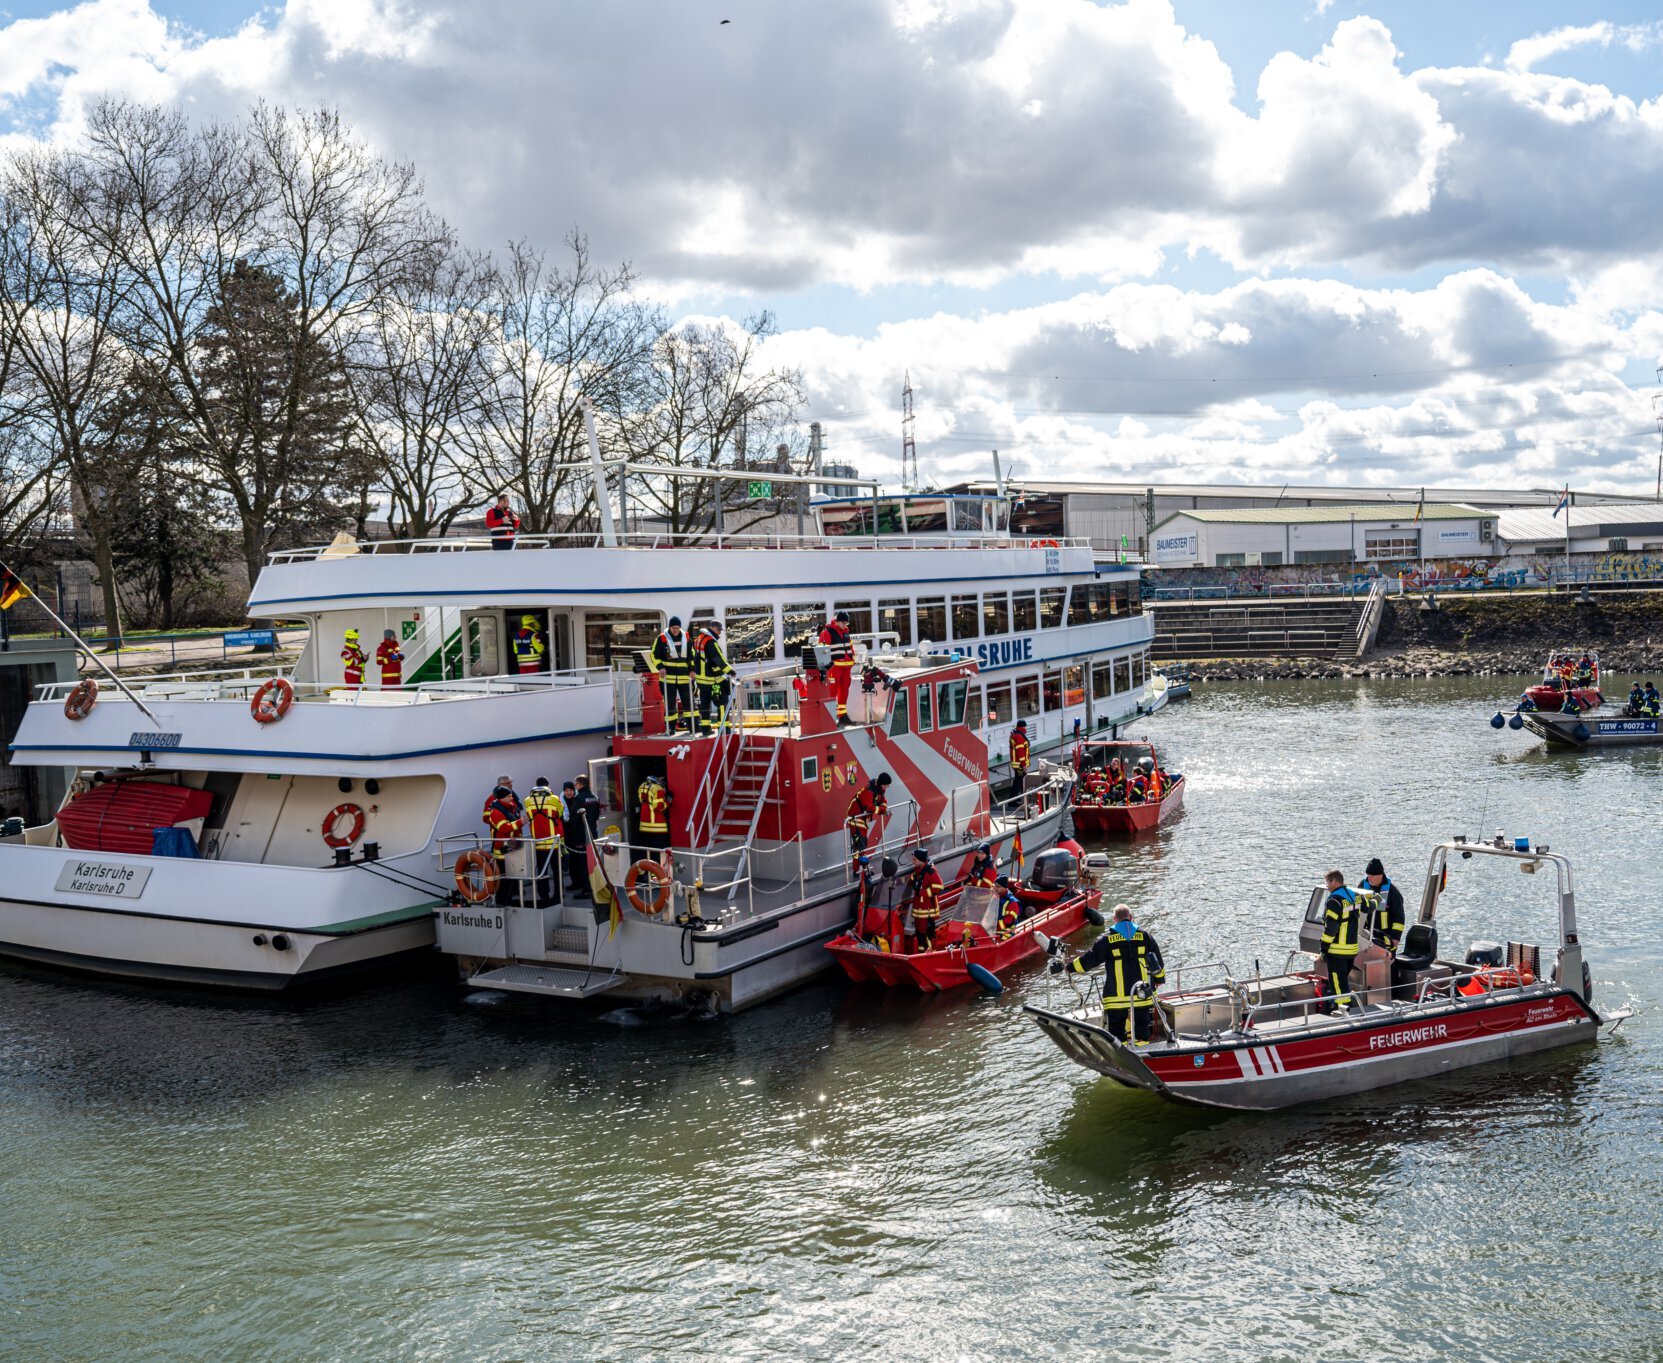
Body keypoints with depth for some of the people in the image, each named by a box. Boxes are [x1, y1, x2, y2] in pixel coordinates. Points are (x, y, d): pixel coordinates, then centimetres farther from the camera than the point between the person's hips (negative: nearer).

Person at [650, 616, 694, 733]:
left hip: (684, 676, 3)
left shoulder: (686, 637, 5)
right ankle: (671, 727, 9)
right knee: (670, 703, 2)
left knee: (688, 701, 4)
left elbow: (691, 655, 15)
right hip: (668, 676, -3)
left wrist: (692, 670, 7)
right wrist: (660, 667, -14)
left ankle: (691, 724, 11)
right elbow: (654, 655, -1)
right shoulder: (662, 638, -5)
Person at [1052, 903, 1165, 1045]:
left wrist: (1067, 967, 8)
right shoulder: (1144, 935, 4)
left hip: (1116, 995, -2)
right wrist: (1160, 979, 29)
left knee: (1116, 1029, 7)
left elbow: (1089, 958, -3)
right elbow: (1157, 958, 13)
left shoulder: (1108, 939, -5)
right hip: (1142, 994, 2)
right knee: (1142, 1027, 10)